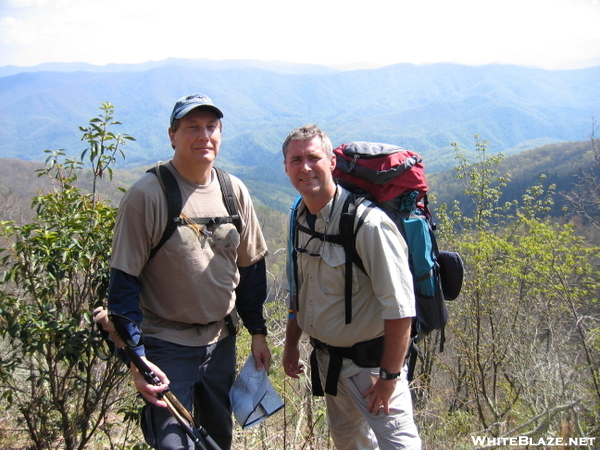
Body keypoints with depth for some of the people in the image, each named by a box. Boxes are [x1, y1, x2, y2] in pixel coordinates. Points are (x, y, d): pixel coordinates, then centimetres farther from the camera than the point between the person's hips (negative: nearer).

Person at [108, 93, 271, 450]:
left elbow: (251, 266, 10)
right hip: (167, 345, -5)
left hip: (221, 340, 5)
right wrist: (136, 358, -17)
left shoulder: (235, 192, 0)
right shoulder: (147, 195, -15)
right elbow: (124, 281, -13)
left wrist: (258, 332, 10)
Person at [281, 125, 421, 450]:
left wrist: (389, 376, -21)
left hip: (370, 361, -7)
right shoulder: (299, 219, 0)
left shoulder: (368, 222, -25)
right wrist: (291, 344, 13)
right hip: (326, 359, 7)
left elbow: (399, 307, -24)